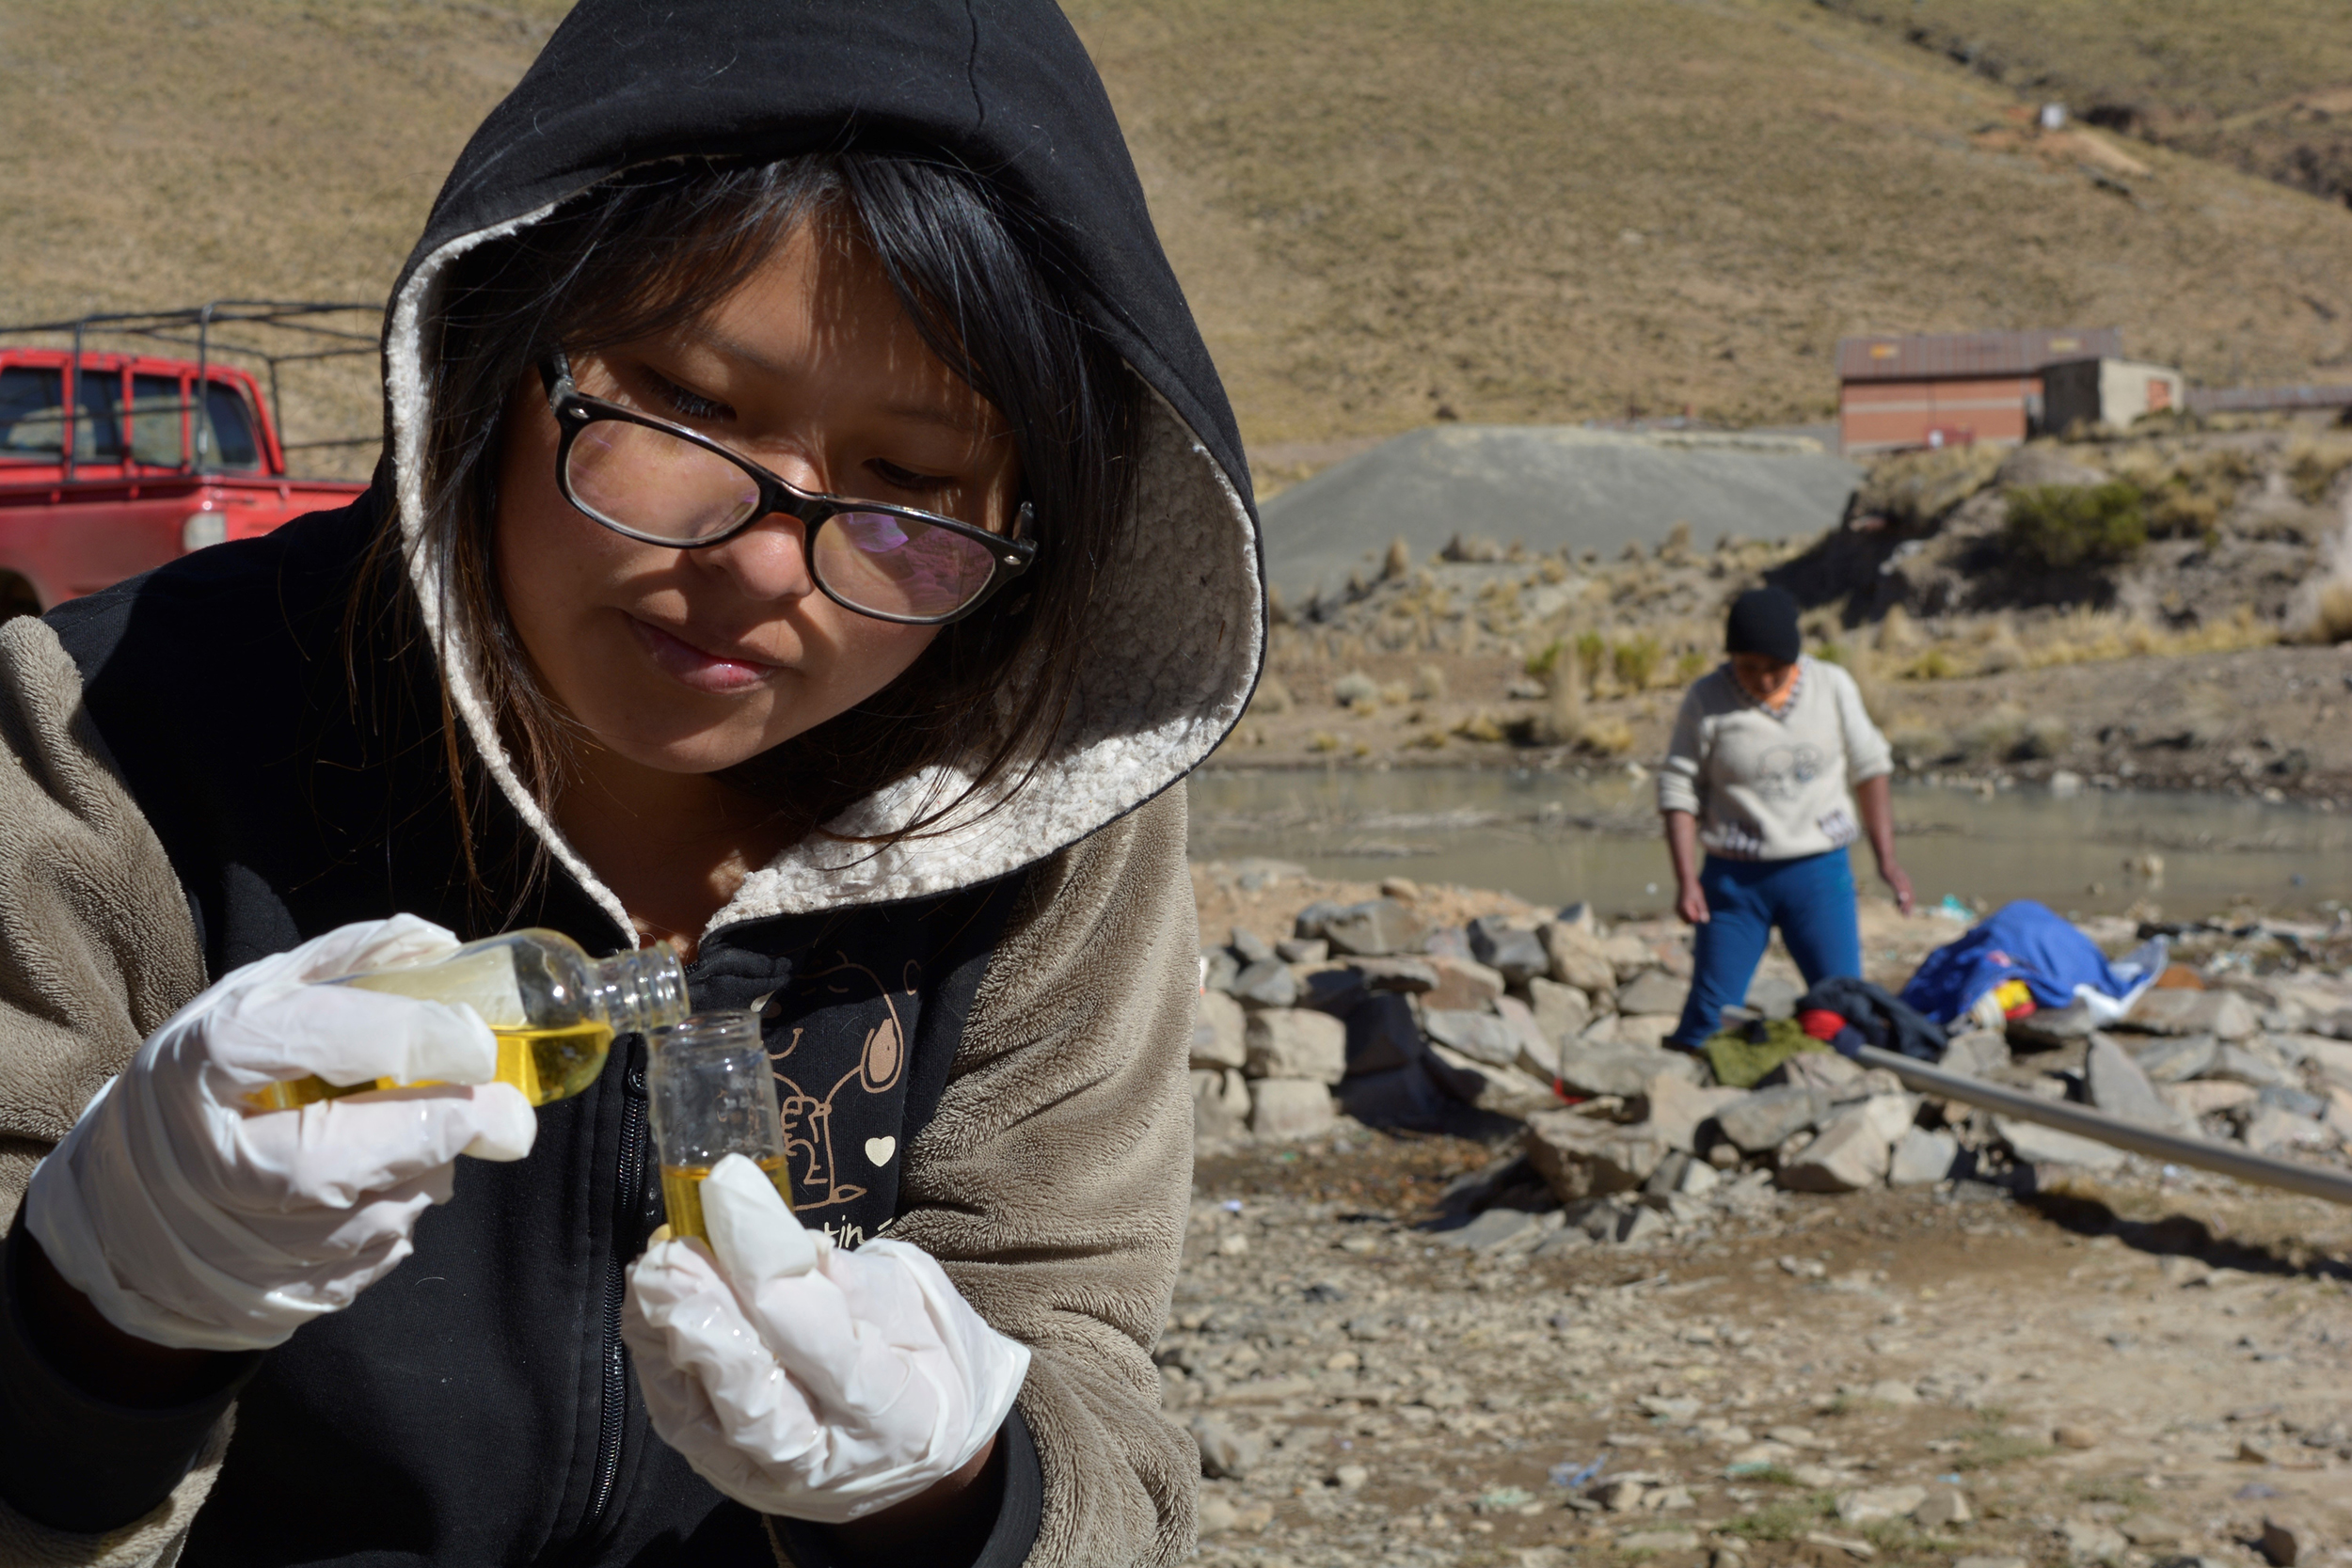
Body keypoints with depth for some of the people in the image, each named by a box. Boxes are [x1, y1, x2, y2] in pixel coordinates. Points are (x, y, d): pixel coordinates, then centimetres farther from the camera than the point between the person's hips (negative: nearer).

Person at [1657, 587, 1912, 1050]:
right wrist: (1686, 879, -12)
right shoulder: (1706, 699, -5)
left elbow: (1869, 770, 9)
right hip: (1734, 876, -2)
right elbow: (1678, 788, -4)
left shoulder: (1834, 687, 2)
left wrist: (1886, 859, 3)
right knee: (1709, 1016, -4)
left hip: (1818, 872, 2)